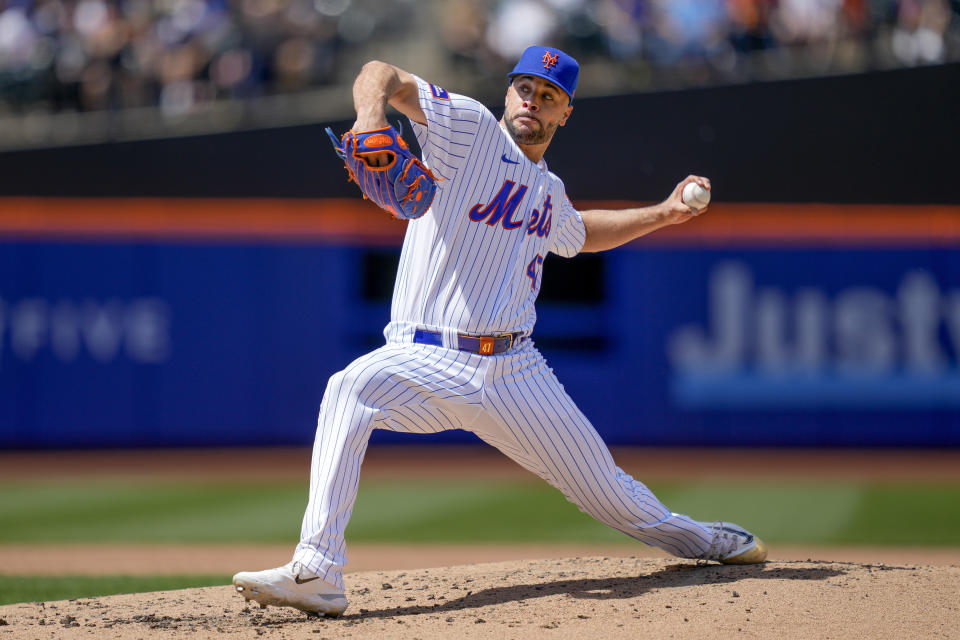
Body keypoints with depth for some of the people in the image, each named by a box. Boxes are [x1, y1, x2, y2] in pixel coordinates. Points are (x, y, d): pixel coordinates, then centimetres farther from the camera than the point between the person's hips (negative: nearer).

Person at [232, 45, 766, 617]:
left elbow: (580, 233, 43)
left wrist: (664, 214, 36)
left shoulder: (549, 193, 18)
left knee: (609, 493, 11)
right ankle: (319, 574, -42)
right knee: (351, 389, -37)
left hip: (515, 372, 5)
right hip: (427, 362, -5)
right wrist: (372, 113, -36)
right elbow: (384, 75, -14)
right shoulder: (471, 129, -1)